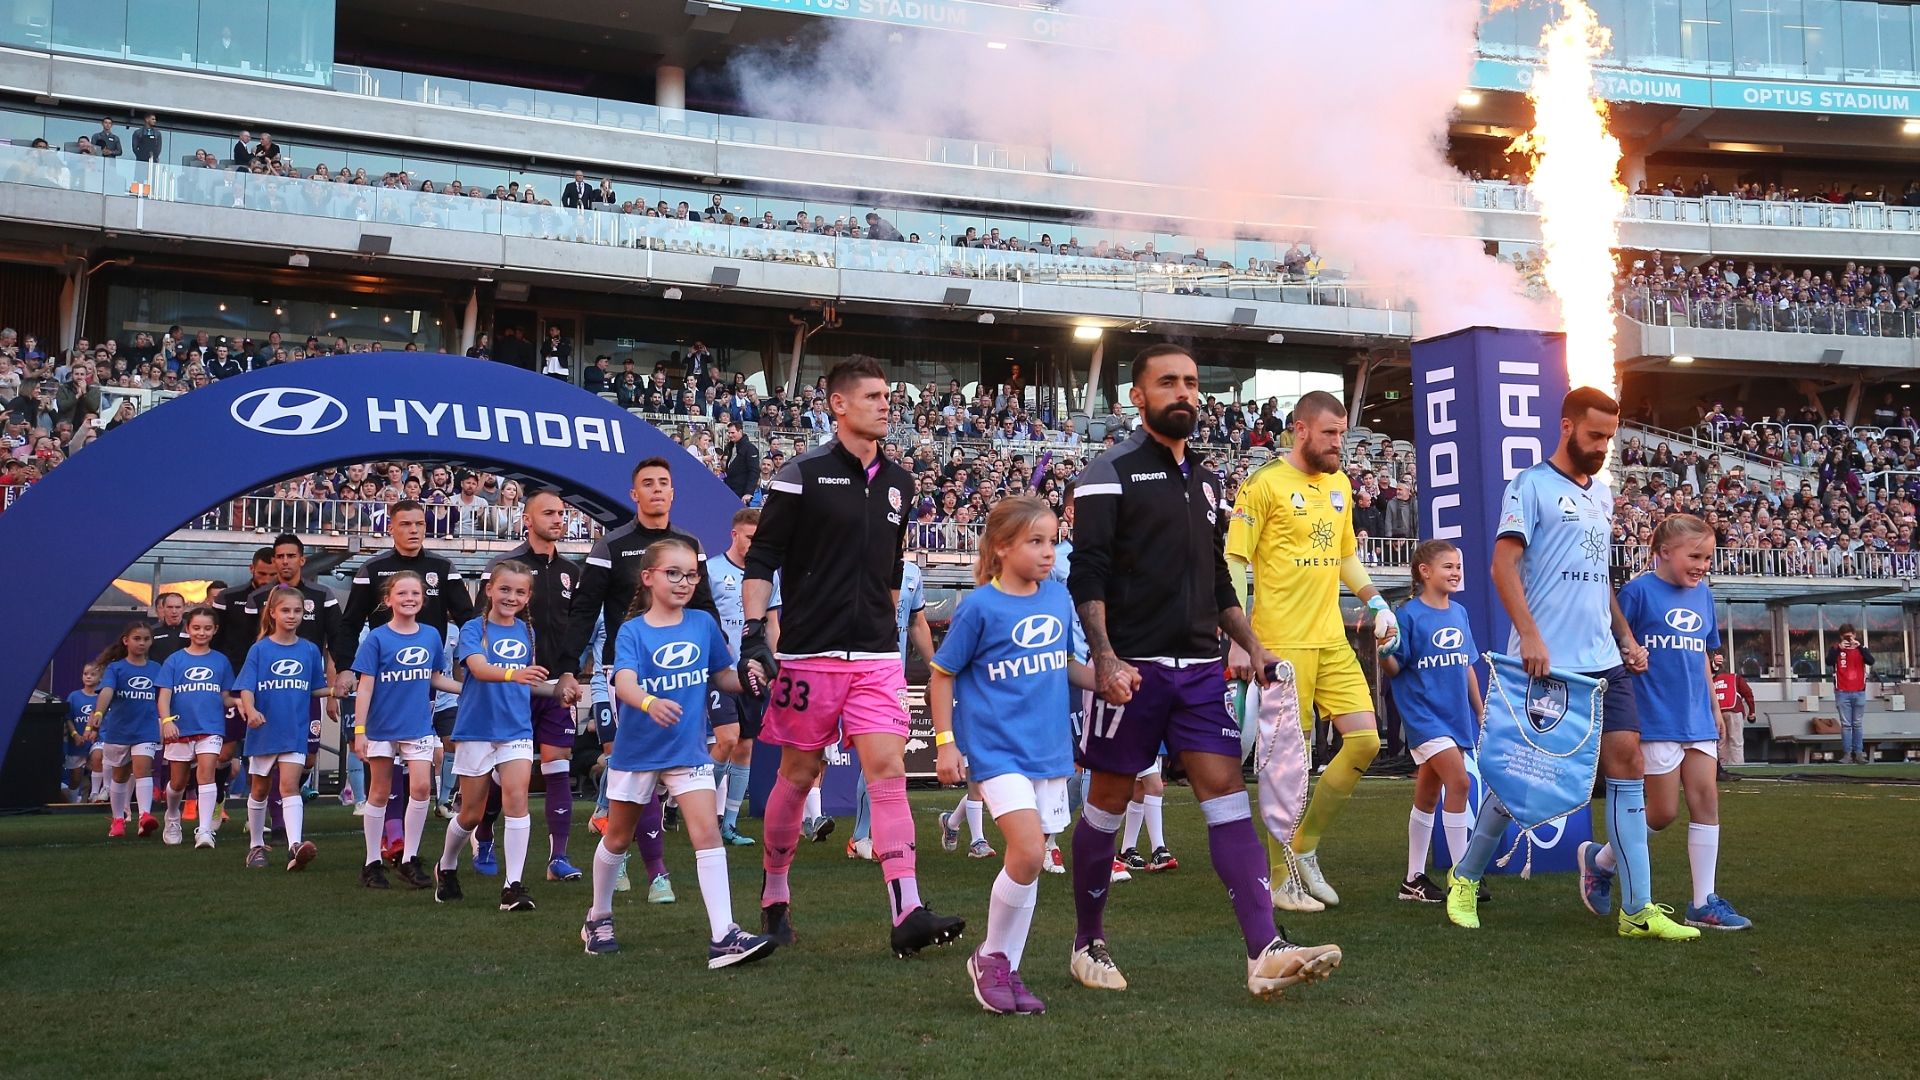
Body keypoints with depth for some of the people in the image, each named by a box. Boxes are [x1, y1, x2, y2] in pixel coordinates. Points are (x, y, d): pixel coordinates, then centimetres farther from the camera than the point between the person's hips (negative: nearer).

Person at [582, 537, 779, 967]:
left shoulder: (703, 623, 0)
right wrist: (648, 703, -47)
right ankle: (599, 917, 38)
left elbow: (722, 677, 10)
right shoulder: (632, 631, -9)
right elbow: (624, 681, -25)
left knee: (707, 831, -14)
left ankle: (723, 936, -18)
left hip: (689, 750, 1)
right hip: (636, 750, -1)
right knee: (617, 838, 15)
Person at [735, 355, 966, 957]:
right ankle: (775, 897, 26)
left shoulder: (898, 482, 12)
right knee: (798, 776, 6)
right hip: (809, 654, -4)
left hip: (876, 658, 4)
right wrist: (754, 635, -15)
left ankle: (908, 916, -13)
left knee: (889, 772, -8)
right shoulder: (802, 474, -5)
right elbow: (761, 559, -6)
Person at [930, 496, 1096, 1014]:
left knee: (1029, 860, 8)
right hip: (997, 750, -5)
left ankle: (1006, 971, 22)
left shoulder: (1059, 596, 4)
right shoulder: (979, 607, -10)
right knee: (1029, 852, -18)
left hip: (1050, 750, 5)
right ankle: (990, 957, 4)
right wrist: (945, 742, -7)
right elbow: (942, 674, -1)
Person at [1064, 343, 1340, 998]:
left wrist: (1252, 647, 15)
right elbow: (1086, 576, -11)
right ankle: (1087, 943, 19)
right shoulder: (1110, 474, -3)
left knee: (1226, 792, -5)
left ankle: (1266, 952, -12)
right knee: (1107, 802, 4)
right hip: (1133, 669, -5)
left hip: (1201, 668, 6)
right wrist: (1105, 657, -21)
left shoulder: (1205, 484, 19)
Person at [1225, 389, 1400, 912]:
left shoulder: (1339, 484, 14)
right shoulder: (1265, 483, -8)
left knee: (1365, 739, 1)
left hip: (1332, 638, 7)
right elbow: (1234, 561, -10)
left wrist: (1376, 602, 10)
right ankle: (1281, 879, 11)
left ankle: (1305, 846, 17)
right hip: (1283, 642, -7)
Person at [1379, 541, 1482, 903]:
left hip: (1455, 716, 7)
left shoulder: (1459, 613, 9)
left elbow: (1467, 666, 17)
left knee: (1428, 795, 12)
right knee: (1459, 782, -17)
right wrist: (1384, 653, -31)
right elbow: (1394, 669, -10)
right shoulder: (1410, 614, -10)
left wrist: (1481, 712, 17)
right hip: (1423, 713, -7)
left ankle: (1414, 880, 20)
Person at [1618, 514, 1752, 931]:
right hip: (1656, 720, -6)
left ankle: (1704, 903, 7)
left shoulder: (1703, 595, 11)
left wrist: (1715, 708, 20)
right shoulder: (1638, 591, -9)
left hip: (1697, 720, 6)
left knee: (1706, 800, 2)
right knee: (1663, 812, -2)